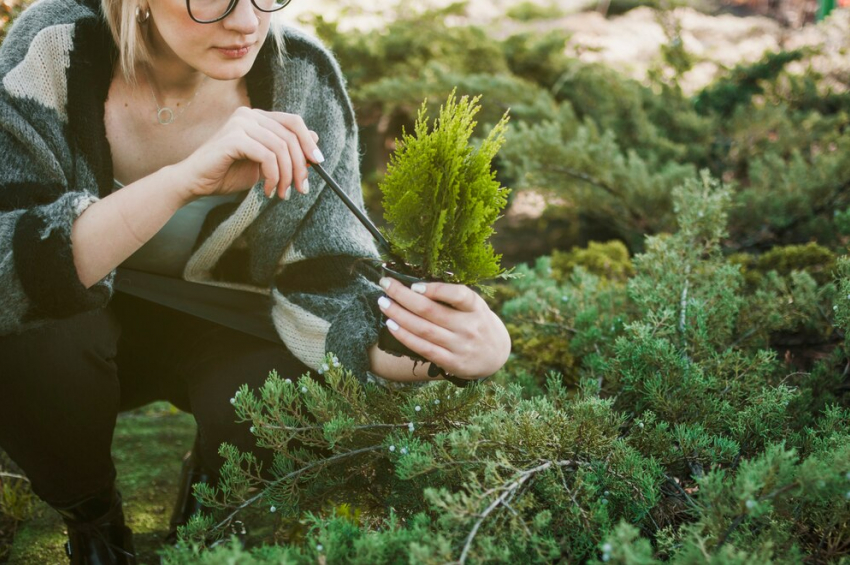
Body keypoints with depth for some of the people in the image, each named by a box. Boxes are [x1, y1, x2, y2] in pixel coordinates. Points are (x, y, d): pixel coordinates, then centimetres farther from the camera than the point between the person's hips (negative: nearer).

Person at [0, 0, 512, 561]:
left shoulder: (301, 78, -20)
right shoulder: (58, 50, -24)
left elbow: (326, 283, -21)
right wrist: (180, 182, -48)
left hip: (222, 324, 1)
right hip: (92, 322, 0)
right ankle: (90, 514, 3)